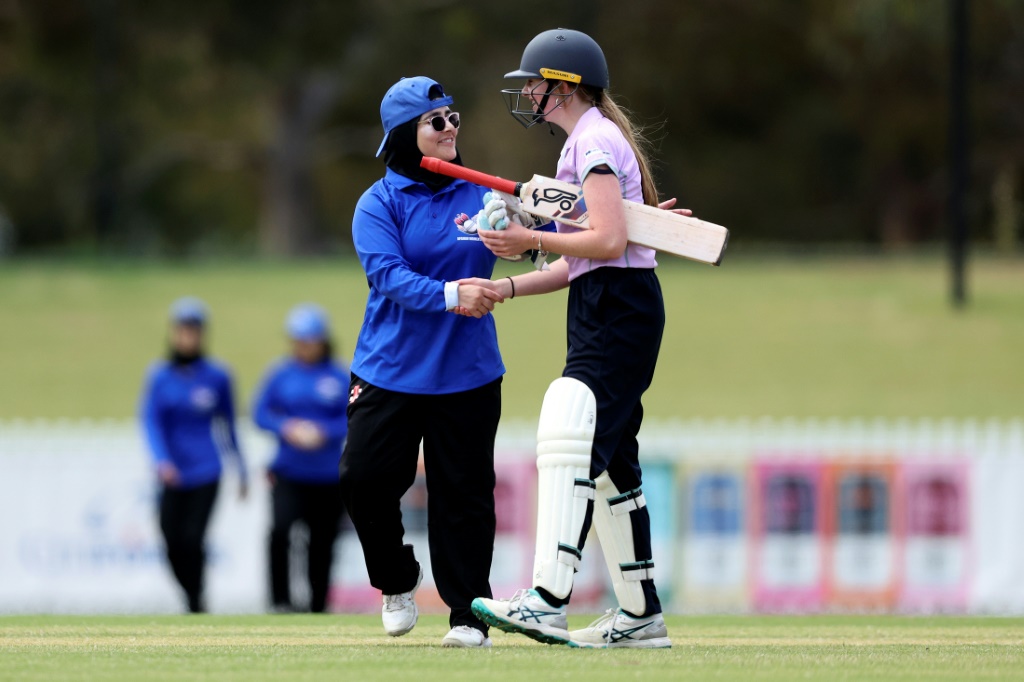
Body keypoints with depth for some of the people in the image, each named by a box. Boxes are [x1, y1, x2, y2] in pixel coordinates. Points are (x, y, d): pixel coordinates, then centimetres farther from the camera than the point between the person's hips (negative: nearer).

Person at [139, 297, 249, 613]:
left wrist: (241, 469, 16)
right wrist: (161, 460, -23)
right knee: (174, 545, -1)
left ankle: (196, 608, -7)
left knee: (192, 540, -15)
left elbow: (228, 424, 12)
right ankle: (194, 599, 19)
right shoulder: (159, 376, 3)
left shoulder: (217, 376, 3)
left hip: (205, 472, -2)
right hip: (172, 475, 2)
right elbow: (151, 421, -7)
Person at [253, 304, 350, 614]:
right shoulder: (280, 374, 5)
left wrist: (323, 432, -17)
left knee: (322, 543, 5)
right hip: (288, 472, 0)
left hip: (328, 476, 0)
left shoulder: (341, 378, 1)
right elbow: (260, 413, 6)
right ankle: (280, 601, -16)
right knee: (280, 527, -24)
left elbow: (353, 420, -1)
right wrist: (287, 428, -13)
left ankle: (318, 609, 19)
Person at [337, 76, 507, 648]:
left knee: (464, 493, 0)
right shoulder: (378, 204, -3)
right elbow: (389, 276, -17)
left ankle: (469, 614, 8)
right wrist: (448, 296, -32)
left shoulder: (484, 195, 4)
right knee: (365, 478, -4)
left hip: (467, 375, 1)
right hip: (388, 372, -1)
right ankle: (398, 582, 21)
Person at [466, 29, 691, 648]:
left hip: (618, 311, -11)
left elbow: (609, 242, -21)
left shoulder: (593, 142, -9)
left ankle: (548, 601, -34)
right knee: (609, 458, 14)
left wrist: (532, 241, -12)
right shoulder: (588, 142, 23)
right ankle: (640, 614, 20)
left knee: (569, 437, -22)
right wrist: (508, 287, 12)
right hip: (609, 312, 11)